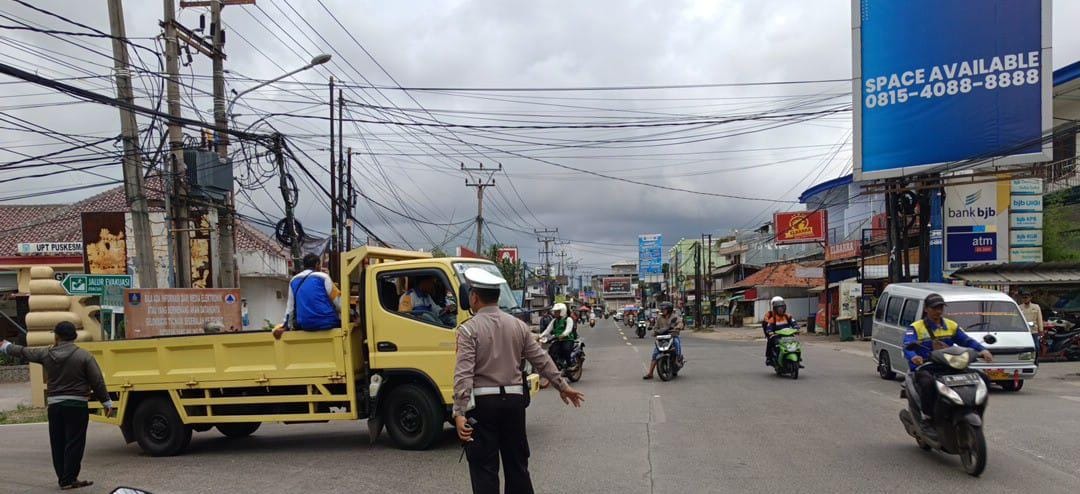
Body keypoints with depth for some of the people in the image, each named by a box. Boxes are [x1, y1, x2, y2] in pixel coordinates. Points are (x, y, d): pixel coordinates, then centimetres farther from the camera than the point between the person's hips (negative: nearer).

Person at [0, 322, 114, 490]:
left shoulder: (46, 354, 2)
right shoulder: (84, 356, -9)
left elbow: (23, 352, 20)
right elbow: (97, 382, -9)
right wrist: (107, 402, -1)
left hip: (54, 405, 4)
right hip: (77, 405, -4)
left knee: (57, 443, 13)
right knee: (74, 443, 0)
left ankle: (63, 478, 19)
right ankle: (69, 479, -1)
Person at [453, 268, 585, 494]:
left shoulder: (469, 329, -10)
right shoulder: (517, 325, 5)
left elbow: (464, 375, -18)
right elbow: (542, 360, 9)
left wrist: (459, 413, -21)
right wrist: (562, 386, 20)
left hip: (482, 402, -5)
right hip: (514, 400, 5)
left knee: (484, 467, 1)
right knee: (517, 462, 17)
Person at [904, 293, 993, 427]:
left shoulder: (952, 326, 18)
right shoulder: (915, 328, 3)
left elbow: (967, 341, 7)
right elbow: (908, 346, -14)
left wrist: (983, 350, -14)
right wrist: (913, 357, -38)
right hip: (923, 368, -4)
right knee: (928, 382, -37)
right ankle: (926, 417, -24)